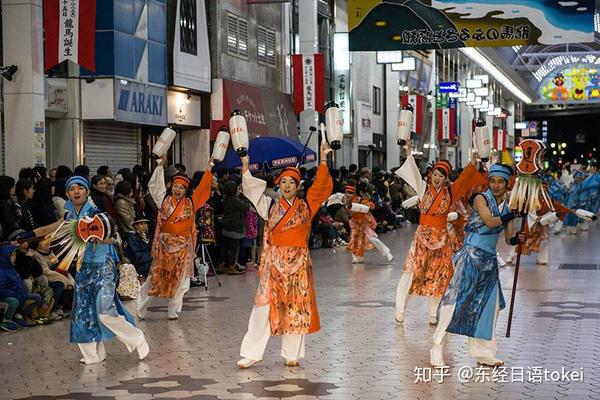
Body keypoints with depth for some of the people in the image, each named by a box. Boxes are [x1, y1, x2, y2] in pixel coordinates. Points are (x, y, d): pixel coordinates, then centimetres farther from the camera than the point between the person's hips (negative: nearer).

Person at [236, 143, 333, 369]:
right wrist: (246, 166, -4)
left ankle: (292, 354, 12)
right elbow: (252, 189, 3)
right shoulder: (271, 206, 8)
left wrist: (323, 161, -13)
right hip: (274, 261, 0)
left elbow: (320, 186, -5)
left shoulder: (306, 206, 6)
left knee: (296, 308, 3)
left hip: (298, 262, 0)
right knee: (265, 305, -3)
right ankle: (251, 353, -1)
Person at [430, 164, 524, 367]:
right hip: (472, 256, -7)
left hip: (490, 260, 7)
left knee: (489, 305, 8)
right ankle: (438, 347, -10)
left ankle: (483, 353, 17)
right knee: (455, 298, -12)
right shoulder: (481, 198, -6)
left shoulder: (508, 206, 11)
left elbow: (509, 239, 8)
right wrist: (514, 215, -15)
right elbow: (490, 221, -22)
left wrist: (517, 238, -14)